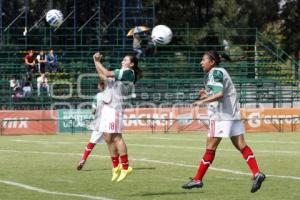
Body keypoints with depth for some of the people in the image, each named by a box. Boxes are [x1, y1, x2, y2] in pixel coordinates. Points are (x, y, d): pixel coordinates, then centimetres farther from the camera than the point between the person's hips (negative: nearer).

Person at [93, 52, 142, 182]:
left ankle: (125, 167, -15)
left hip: (115, 107, -9)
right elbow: (103, 76, 32)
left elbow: (107, 74, -9)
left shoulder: (128, 72, -3)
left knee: (116, 137, -14)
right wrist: (96, 61, 24)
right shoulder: (120, 73, 24)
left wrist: (97, 62, 3)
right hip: (107, 107, 9)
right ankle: (116, 166, 13)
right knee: (108, 137, 7)